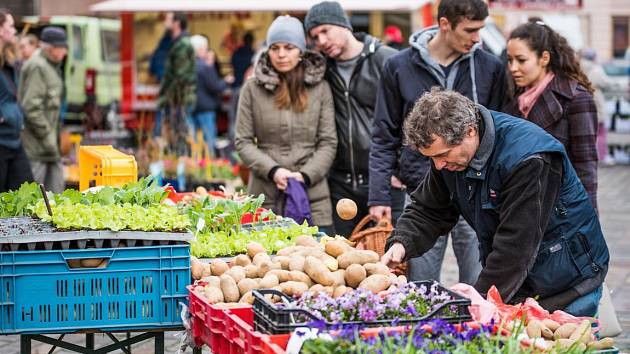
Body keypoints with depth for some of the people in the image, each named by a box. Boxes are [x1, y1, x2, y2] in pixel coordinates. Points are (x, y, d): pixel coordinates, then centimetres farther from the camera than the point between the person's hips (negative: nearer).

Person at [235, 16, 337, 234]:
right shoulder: (252, 89, 5)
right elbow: (243, 142, 4)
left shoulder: (320, 88, 6)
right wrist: (272, 171, -11)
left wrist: (306, 175, -11)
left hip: (313, 199, 0)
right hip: (265, 199, 0)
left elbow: (328, 142, 4)